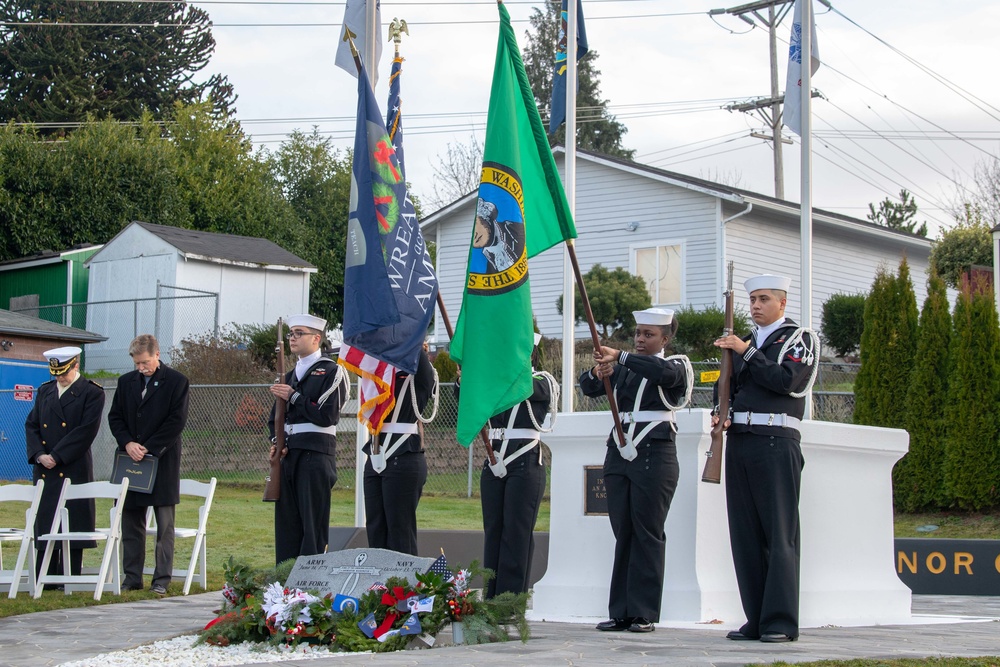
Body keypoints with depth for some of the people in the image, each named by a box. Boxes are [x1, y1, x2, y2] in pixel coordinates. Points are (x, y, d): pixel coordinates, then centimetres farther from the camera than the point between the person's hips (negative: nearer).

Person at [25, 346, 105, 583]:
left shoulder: (92, 393, -2)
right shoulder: (45, 391, 15)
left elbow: (86, 430, -11)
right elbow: (31, 425, 12)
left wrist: (56, 456, -13)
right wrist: (39, 455, -6)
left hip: (74, 470, -5)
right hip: (44, 471, 5)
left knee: (72, 524, -3)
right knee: (44, 522, 5)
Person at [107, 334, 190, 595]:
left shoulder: (176, 381, -2)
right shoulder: (126, 382, 12)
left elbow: (177, 420, -8)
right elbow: (115, 417, 11)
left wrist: (148, 448, -12)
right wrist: (127, 443, -7)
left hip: (162, 460, -4)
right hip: (131, 459, 5)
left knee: (165, 524, -2)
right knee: (131, 522, 6)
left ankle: (162, 579, 2)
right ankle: (132, 578, 13)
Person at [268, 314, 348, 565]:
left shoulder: (331, 371, -3)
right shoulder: (290, 375, 19)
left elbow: (327, 416, -14)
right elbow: (276, 416, 20)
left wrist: (294, 397, -10)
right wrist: (276, 441, 0)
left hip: (316, 453, -7)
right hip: (289, 454, 7)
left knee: (313, 523, -6)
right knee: (286, 521, 7)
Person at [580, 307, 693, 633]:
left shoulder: (676, 365, 3)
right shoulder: (623, 370, 18)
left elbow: (664, 371, -21)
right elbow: (588, 387, 7)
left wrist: (619, 356, -28)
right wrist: (598, 373, -15)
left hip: (654, 456, -5)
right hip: (619, 456, 5)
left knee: (647, 534, -4)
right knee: (623, 534, 3)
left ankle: (644, 614, -2)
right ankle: (620, 612, 3)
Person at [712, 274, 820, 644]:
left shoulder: (800, 338, 3)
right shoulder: (745, 342, 22)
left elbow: (786, 380, -13)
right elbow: (727, 387, 21)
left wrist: (746, 352, -10)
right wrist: (721, 413, 1)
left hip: (775, 443, -6)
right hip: (739, 442, 6)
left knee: (780, 534, -8)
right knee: (744, 534, 4)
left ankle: (781, 622, -8)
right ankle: (756, 619, 8)